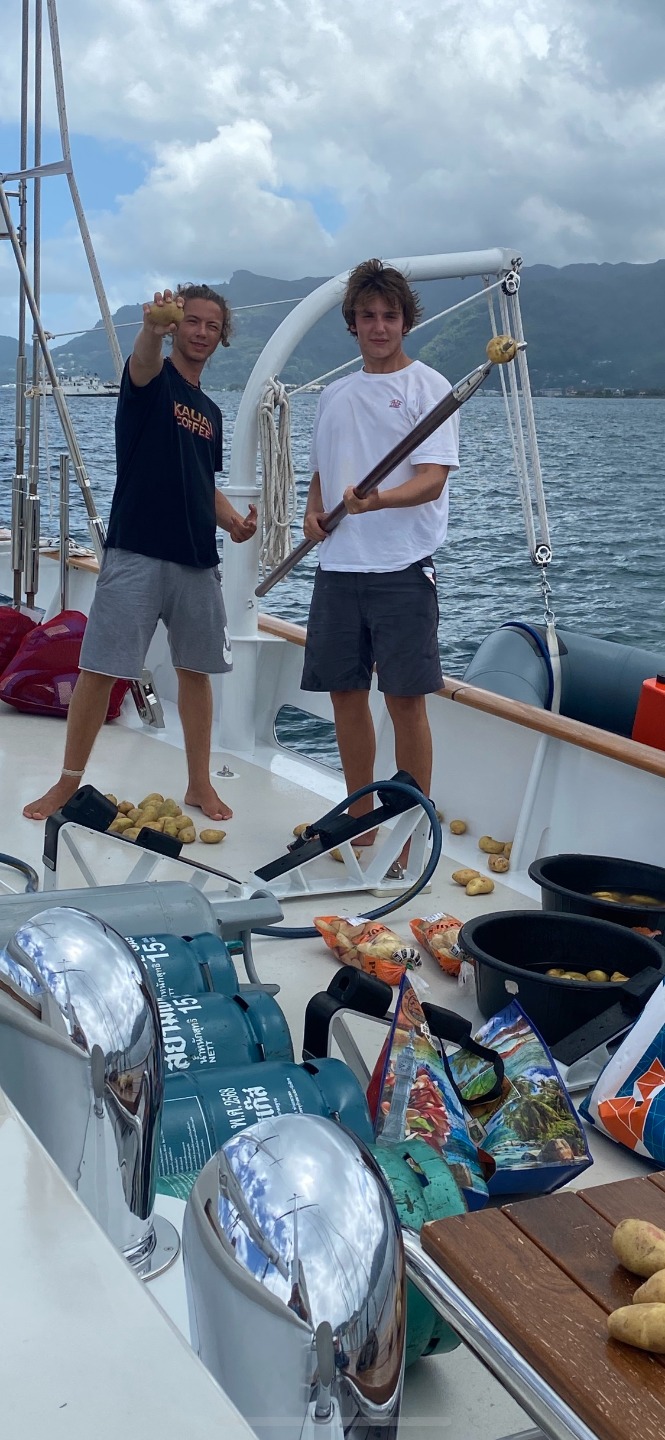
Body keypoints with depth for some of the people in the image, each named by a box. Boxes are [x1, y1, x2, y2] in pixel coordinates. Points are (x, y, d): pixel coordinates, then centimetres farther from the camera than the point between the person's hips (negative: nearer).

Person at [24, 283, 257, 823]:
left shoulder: (210, 412, 19)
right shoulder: (152, 379, 0)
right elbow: (142, 360, -26)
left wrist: (233, 521, 5)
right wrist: (153, 328, -49)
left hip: (198, 560, 6)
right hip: (136, 552, -6)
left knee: (196, 669, 10)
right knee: (100, 669, -4)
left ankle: (200, 784, 21)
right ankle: (69, 783, 8)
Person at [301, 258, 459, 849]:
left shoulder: (427, 386, -1)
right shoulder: (335, 395, 18)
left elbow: (432, 480, -11)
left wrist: (376, 501, -30)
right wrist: (314, 510, 4)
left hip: (402, 566, -6)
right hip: (338, 566, 6)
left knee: (405, 699, -6)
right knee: (346, 692, 10)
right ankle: (360, 821, 25)